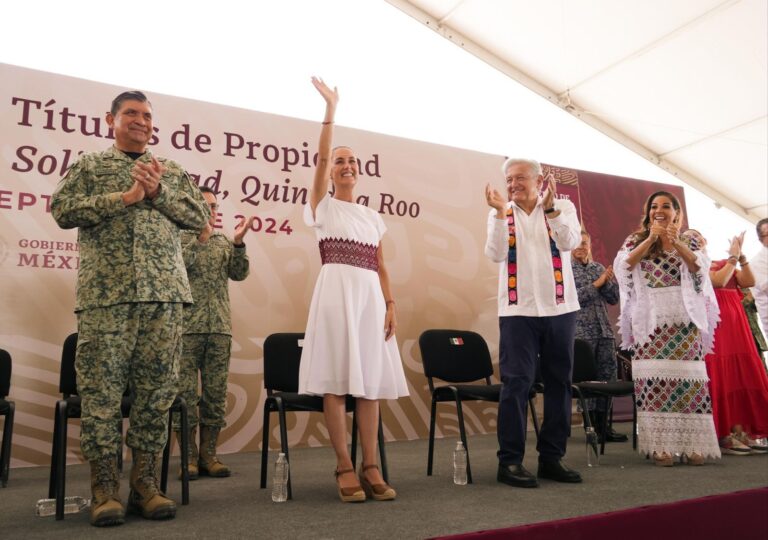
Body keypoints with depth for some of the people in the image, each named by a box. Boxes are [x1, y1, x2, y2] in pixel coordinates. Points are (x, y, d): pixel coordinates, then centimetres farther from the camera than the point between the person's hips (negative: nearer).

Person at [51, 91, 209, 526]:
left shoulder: (173, 171, 21)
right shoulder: (89, 166, 16)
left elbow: (200, 215, 11)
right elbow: (62, 210, 2)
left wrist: (158, 191, -3)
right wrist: (124, 197, -6)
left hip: (163, 293, 2)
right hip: (105, 293, -1)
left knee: (157, 390, 1)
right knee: (101, 390, -3)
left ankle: (146, 483, 10)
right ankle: (105, 488, 7)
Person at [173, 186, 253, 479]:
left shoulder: (224, 242, 14)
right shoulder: (179, 238, 5)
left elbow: (240, 273, 3)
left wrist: (238, 242, -10)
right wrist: (200, 237, -15)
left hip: (220, 327, 3)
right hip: (187, 326, -3)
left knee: (216, 392, 5)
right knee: (185, 392, -1)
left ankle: (209, 455, 14)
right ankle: (189, 457, 10)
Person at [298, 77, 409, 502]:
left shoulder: (372, 216, 20)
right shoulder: (322, 206, 9)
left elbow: (381, 266, 14)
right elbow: (321, 157, -5)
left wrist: (390, 305, 4)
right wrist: (331, 108, -8)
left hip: (369, 296, 4)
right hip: (336, 291, -4)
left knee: (370, 379, 2)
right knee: (336, 380, -6)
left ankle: (370, 467, 7)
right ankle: (344, 467, 3)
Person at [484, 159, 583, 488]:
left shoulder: (563, 207, 6)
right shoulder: (501, 213, 5)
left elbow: (570, 242, -11)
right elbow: (495, 254, -10)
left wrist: (549, 208, -23)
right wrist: (500, 212, -18)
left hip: (559, 309, 2)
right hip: (518, 310, -2)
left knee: (559, 382, 8)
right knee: (516, 383, -5)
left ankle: (552, 457, 20)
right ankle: (510, 460, 2)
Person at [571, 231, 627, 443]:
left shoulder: (599, 268, 14)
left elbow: (614, 298, 11)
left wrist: (608, 280, -6)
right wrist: (596, 284, -11)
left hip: (604, 331, 5)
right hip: (581, 332, -5)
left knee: (607, 377, 5)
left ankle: (603, 425, 15)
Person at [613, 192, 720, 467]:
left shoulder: (689, 241, 14)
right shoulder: (636, 239, 11)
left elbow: (701, 269, -2)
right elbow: (624, 265, -6)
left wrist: (677, 243, -14)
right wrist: (650, 238, -11)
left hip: (684, 319, 1)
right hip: (651, 320, -1)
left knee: (687, 379, -2)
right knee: (655, 381, -6)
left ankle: (692, 445, 5)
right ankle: (660, 446, -3)